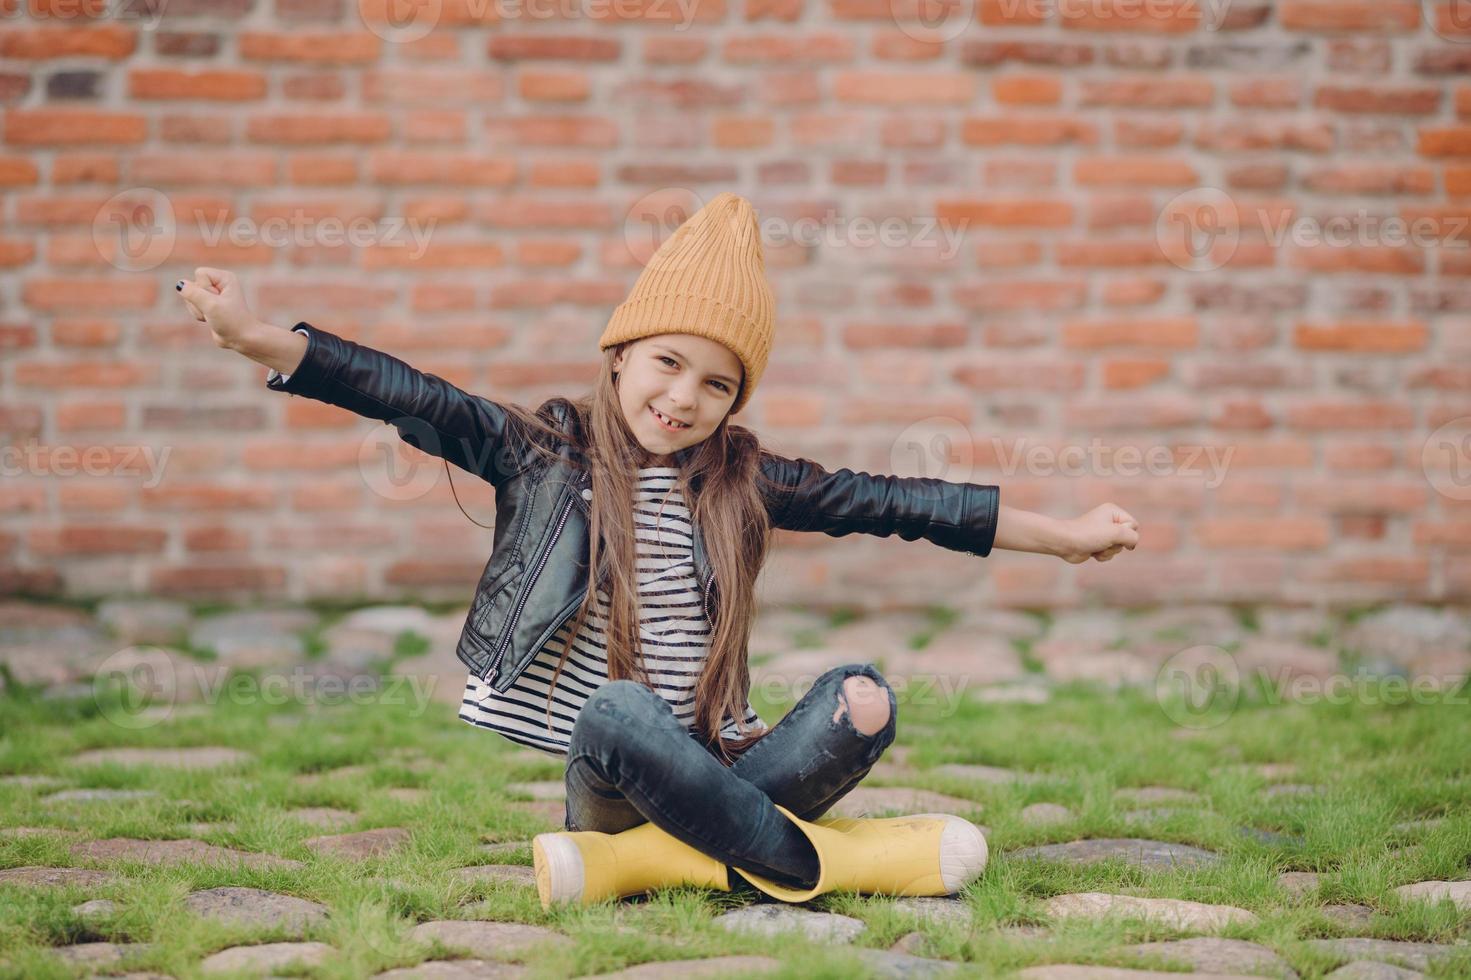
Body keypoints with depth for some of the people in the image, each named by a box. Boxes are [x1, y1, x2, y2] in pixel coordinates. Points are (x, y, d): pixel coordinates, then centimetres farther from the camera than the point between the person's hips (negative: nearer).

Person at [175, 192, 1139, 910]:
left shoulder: (742, 477, 9)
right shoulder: (549, 450, 1)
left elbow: (888, 502, 12)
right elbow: (412, 399, -8)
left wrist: (1061, 534, 16)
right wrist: (256, 336, -19)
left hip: (721, 772, 3)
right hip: (609, 785, -3)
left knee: (864, 697, -20)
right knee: (620, 709, -35)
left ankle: (652, 860, -22)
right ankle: (819, 860, -20)